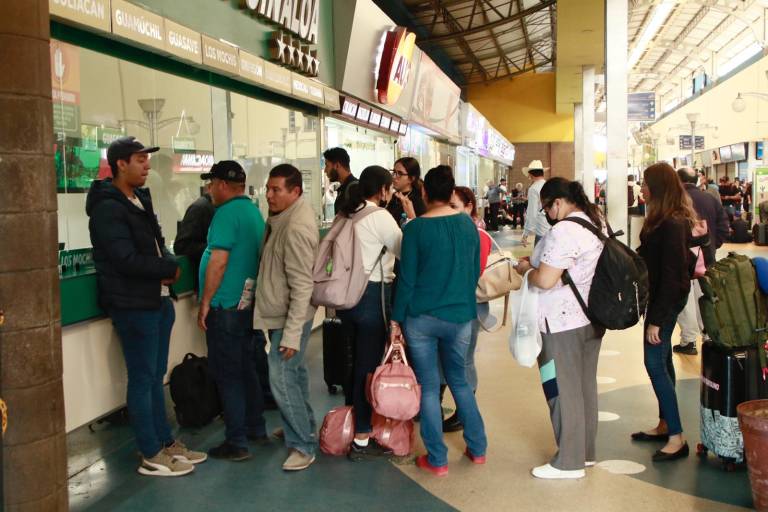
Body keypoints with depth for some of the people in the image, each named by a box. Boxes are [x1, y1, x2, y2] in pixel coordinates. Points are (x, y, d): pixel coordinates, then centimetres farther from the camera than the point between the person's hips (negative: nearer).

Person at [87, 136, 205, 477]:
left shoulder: (140, 200, 13)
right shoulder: (107, 208, -16)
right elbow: (127, 259, -23)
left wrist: (166, 268, -5)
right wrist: (170, 269, -11)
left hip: (157, 299, 9)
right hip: (133, 305, -9)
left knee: (156, 376, 16)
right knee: (142, 379, 0)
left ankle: (165, 442, 27)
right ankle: (151, 456, 10)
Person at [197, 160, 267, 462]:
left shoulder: (227, 213, -16)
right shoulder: (254, 212, 12)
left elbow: (219, 261, -21)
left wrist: (205, 303, -14)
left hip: (226, 306, -9)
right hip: (248, 302, 9)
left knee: (226, 374, -2)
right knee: (246, 368, 18)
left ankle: (236, 443, 3)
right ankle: (256, 428, 29)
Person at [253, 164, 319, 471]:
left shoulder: (296, 228, -24)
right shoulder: (284, 216, 6)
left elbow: (302, 286, -26)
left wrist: (292, 334, -26)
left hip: (289, 318, -10)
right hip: (279, 314, 10)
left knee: (283, 380, -8)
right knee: (294, 374, 20)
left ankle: (304, 445, 4)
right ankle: (303, 426, 36)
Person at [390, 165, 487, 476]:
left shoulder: (415, 229, -12)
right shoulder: (468, 224, 0)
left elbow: (406, 279, -10)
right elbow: (475, 272, 9)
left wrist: (396, 320, -1)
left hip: (421, 318, -4)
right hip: (460, 316, 4)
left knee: (428, 387, 7)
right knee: (459, 381, 20)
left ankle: (437, 460, 14)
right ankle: (478, 448, 27)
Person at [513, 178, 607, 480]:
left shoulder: (563, 231, -21)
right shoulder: (595, 223, 9)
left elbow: (545, 280, -24)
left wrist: (526, 270, -4)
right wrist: (538, 263, 12)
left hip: (562, 322, -9)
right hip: (592, 318, 9)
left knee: (563, 390, 2)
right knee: (585, 386, 17)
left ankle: (569, 462, 12)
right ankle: (585, 451, 30)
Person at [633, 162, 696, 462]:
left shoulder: (672, 224, -21)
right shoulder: (663, 219, 8)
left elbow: (670, 274, -23)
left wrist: (657, 319, -22)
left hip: (668, 299, -10)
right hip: (659, 295, 10)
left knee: (655, 363, -8)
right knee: (661, 360, 16)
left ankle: (676, 438, -2)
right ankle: (665, 425, 28)